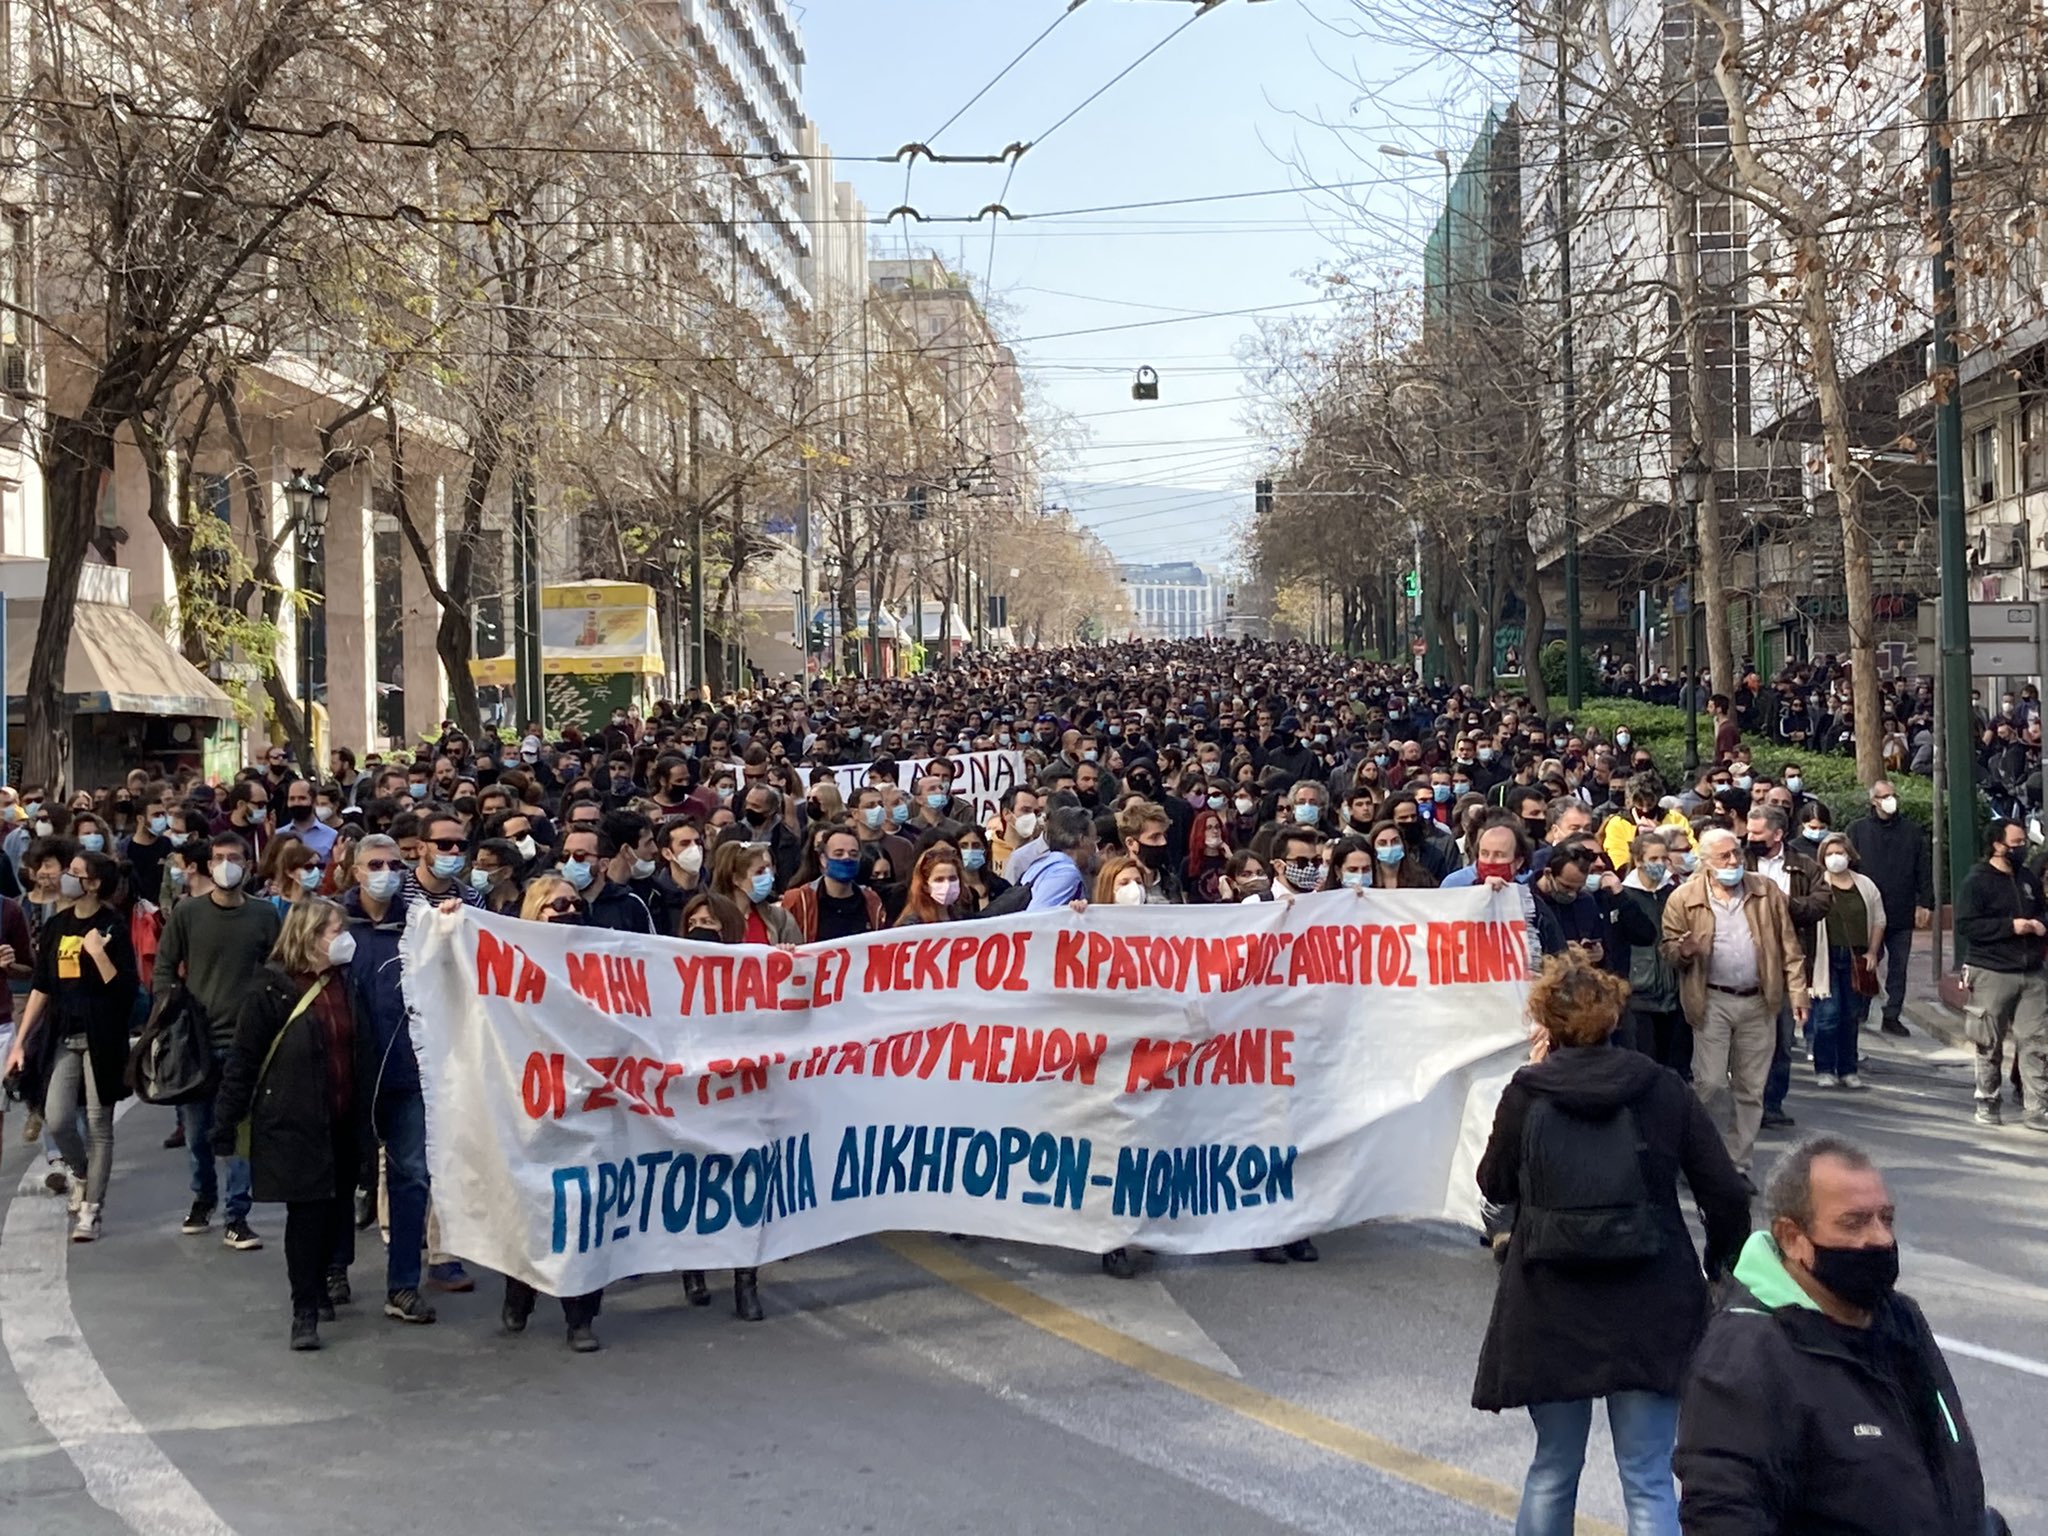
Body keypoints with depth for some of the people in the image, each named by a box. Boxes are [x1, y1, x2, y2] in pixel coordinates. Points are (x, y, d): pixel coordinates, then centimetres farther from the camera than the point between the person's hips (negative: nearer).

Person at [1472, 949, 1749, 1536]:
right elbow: (1727, 1195, -3)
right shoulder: (1663, 1089, -3)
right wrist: (1721, 1268, 15)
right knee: (1649, 1481, 5)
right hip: (1651, 1311, 0)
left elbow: (1494, 1185, 10)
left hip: (1552, 1312, 0)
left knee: (1553, 1469, 18)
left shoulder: (1526, 1094, -5)